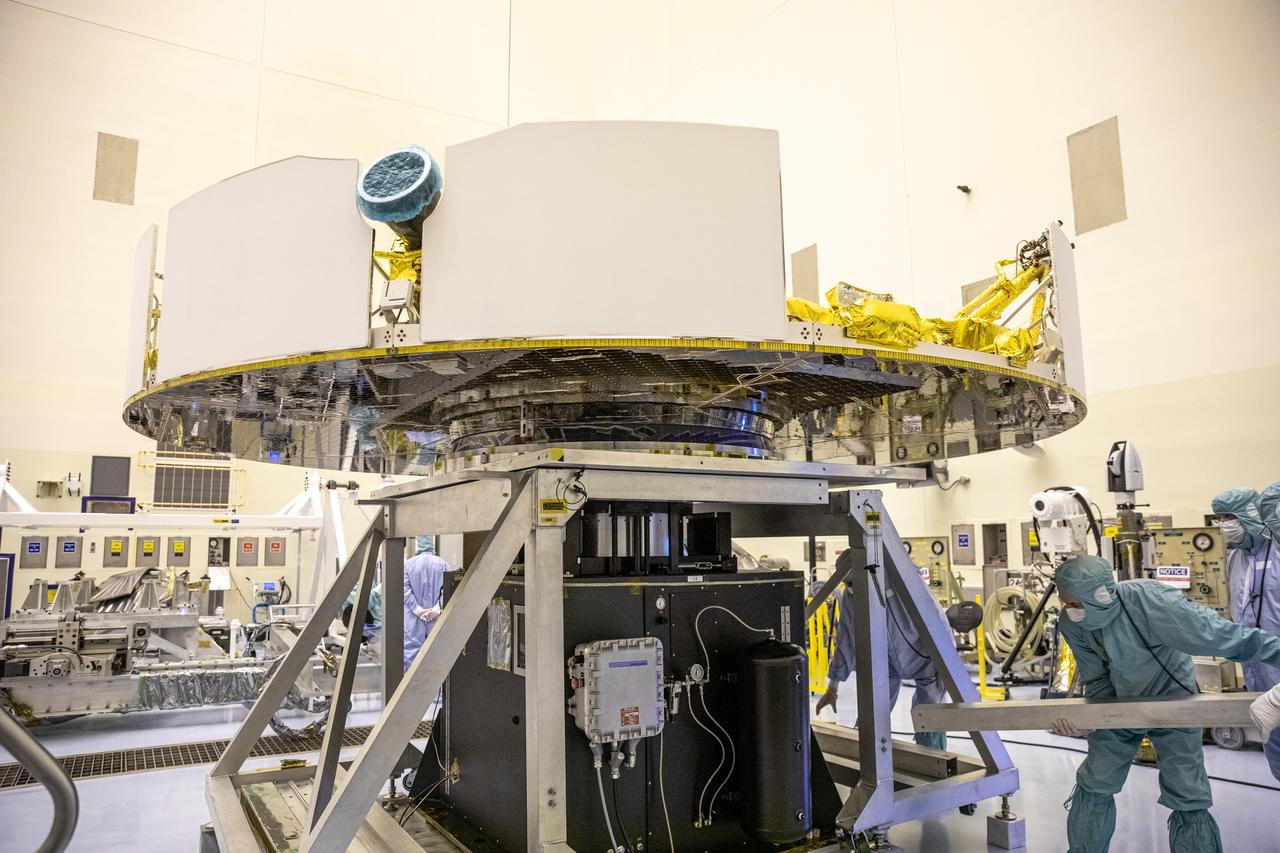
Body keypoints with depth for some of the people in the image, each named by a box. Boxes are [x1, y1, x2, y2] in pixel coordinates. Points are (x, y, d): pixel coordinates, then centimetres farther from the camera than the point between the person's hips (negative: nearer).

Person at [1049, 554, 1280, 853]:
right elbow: (1097, 681, -11)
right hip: (1120, 705, 4)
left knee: (1188, 801, -4)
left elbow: (1216, 633, -29)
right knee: (1092, 787, 12)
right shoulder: (1072, 625, -22)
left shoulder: (1150, 601, -38)